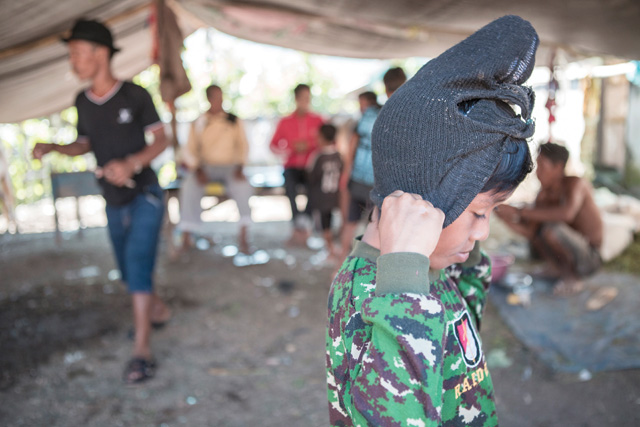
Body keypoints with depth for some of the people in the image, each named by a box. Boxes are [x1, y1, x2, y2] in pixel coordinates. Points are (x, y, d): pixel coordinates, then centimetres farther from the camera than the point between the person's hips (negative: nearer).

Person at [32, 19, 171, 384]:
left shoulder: (135, 95, -11)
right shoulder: (83, 102, 2)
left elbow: (161, 140, -7)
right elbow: (85, 144, 14)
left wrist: (132, 163, -22)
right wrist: (52, 148, -4)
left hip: (145, 195, -6)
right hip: (114, 203, 6)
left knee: (137, 265, -18)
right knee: (129, 272, 16)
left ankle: (142, 351, -14)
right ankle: (158, 309, 44)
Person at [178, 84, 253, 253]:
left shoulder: (234, 120, 10)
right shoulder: (199, 122, 10)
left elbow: (243, 145, 5)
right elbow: (192, 150, 5)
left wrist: (239, 168, -12)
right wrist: (198, 170, -13)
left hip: (230, 166, 0)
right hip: (206, 166, 1)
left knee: (244, 185, -33)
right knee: (189, 187, -30)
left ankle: (243, 236, -27)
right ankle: (186, 239, -26)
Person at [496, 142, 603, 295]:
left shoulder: (576, 183, -18)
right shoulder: (544, 194, 2)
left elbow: (567, 213, -41)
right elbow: (530, 232, -4)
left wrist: (520, 212, -35)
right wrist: (505, 215, -20)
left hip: (591, 257, -8)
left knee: (551, 228, -31)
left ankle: (572, 277, -9)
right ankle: (563, 272, 2)